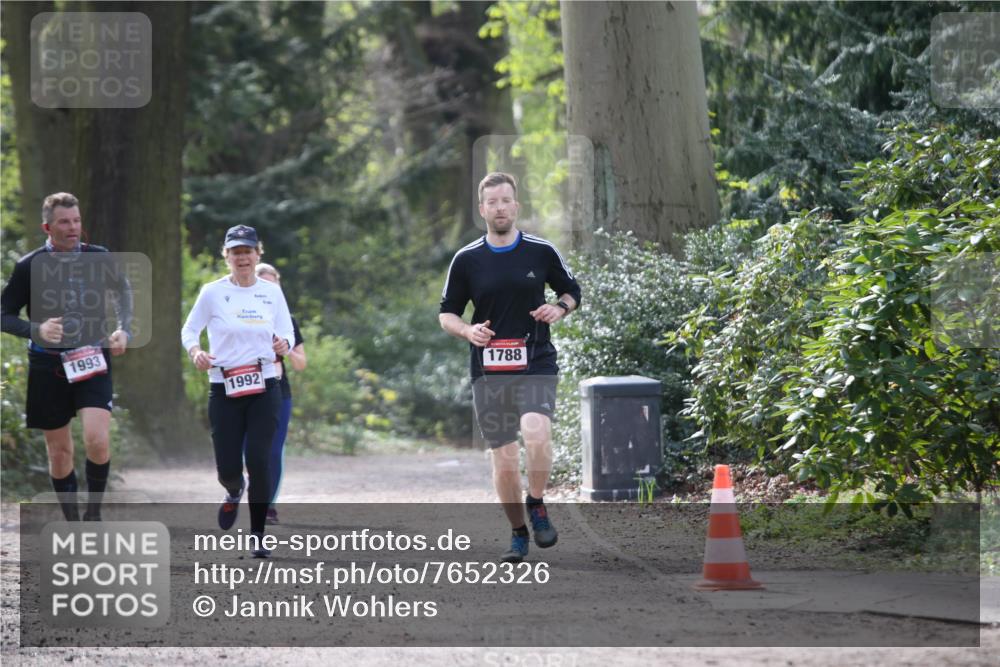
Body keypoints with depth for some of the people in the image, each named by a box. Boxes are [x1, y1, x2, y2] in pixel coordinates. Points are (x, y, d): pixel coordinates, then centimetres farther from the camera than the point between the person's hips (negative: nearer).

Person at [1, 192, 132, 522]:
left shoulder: (99, 259, 1)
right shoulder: (29, 266, -4)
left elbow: (123, 291, 21)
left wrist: (123, 330, 6)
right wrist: (37, 329, -17)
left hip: (92, 362, 0)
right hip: (48, 367, 0)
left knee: (98, 441, -18)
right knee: (59, 451, 6)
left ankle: (93, 512, 3)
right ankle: (73, 524, 20)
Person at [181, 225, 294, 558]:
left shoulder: (272, 292, 5)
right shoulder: (213, 292, -1)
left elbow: (287, 332, 12)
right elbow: (189, 330, 7)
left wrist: (283, 343, -11)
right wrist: (195, 352, -14)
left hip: (264, 388, 1)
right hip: (224, 390, -1)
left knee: (259, 461, -9)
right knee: (228, 468, -3)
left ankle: (258, 537, 3)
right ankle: (234, 493, 36)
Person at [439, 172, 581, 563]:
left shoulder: (541, 252, 2)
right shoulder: (467, 260, 4)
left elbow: (572, 291, 16)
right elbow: (447, 314, 10)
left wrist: (559, 309, -6)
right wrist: (468, 331, -10)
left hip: (536, 364, -1)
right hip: (488, 369, 2)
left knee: (536, 433, -26)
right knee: (503, 457, 2)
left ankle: (536, 505, -3)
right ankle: (518, 533, 19)